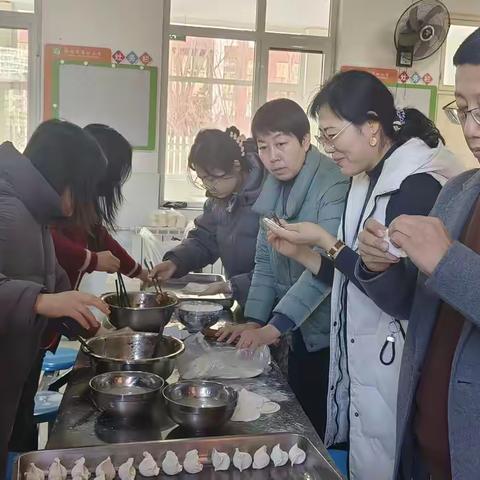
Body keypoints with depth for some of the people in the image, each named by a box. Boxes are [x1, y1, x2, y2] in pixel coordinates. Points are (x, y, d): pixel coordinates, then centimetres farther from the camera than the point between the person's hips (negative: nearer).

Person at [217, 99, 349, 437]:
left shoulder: (335, 186, -18)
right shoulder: (275, 188, 6)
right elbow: (265, 261, 6)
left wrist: (274, 326, -25)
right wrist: (253, 321, -3)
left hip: (330, 333, -7)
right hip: (297, 332, 7)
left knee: (326, 432, 5)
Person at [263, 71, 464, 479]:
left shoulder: (417, 185, -16)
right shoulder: (368, 182, 10)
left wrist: (325, 241, -16)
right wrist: (300, 253, 3)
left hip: (389, 368, -8)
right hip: (357, 361, 8)